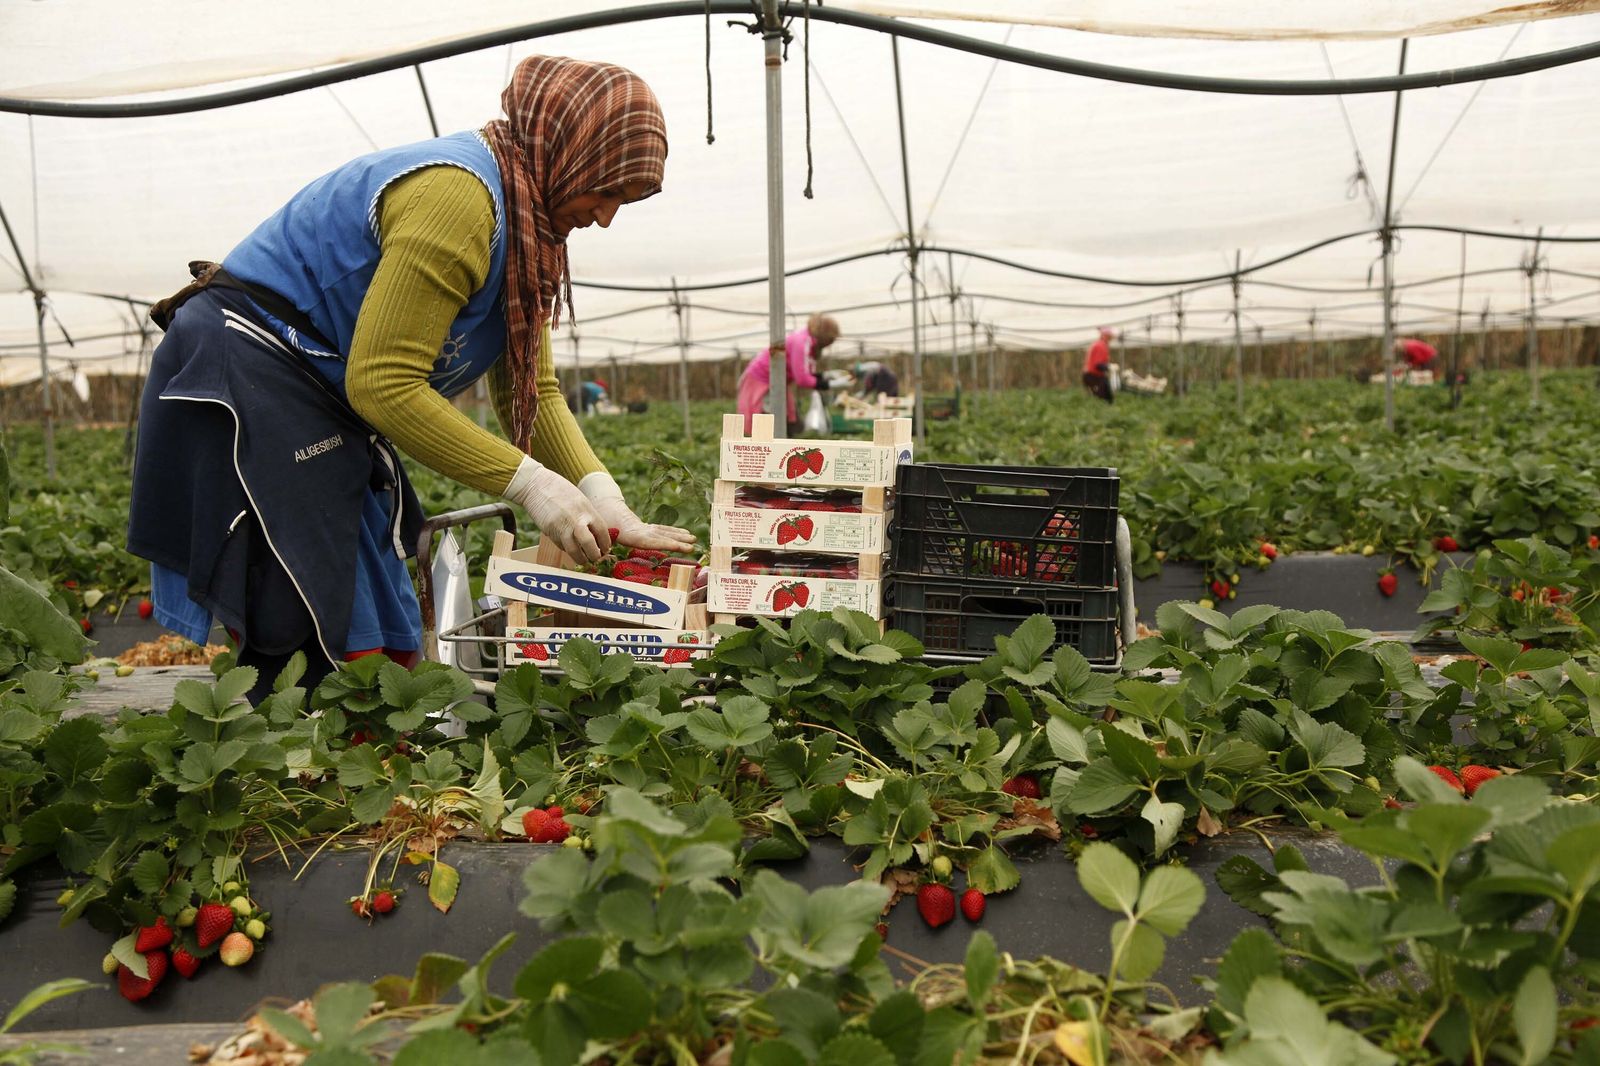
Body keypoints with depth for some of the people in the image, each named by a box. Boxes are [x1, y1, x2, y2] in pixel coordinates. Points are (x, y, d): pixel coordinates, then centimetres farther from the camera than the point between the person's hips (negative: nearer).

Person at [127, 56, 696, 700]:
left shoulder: (523, 223, 10)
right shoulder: (455, 194, -22)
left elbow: (531, 392, 6)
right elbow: (383, 383, -26)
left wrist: (602, 498, -8)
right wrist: (529, 482, -23)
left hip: (327, 409, 10)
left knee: (378, 641, 8)